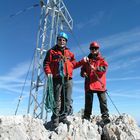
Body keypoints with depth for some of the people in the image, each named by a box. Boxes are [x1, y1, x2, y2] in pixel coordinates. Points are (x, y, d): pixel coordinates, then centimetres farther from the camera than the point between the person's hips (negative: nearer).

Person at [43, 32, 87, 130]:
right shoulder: (52, 51, 10)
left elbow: (73, 65, 20)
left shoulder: (69, 53, 21)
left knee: (67, 100, 3)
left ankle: (63, 117, 14)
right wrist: (48, 73, -13)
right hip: (57, 79, -4)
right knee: (57, 100, -3)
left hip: (68, 79, 4)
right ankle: (55, 120, 4)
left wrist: (82, 61, 12)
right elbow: (46, 63, 3)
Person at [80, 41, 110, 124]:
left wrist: (95, 68, -24)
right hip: (89, 84, 2)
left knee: (103, 101, -1)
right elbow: (82, 70, 17)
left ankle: (105, 116, 4)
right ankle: (86, 117, 12)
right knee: (88, 101, 5)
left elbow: (105, 68, -8)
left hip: (100, 84, -2)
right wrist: (83, 73, -7)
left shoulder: (101, 60, 9)